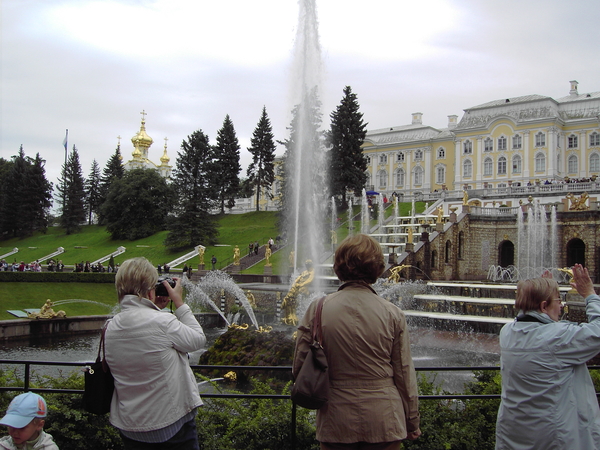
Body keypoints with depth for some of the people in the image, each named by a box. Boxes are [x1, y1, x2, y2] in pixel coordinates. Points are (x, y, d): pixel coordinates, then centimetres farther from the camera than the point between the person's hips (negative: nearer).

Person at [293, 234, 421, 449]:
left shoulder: (317, 310, -9)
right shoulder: (392, 314, -9)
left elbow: (299, 367, -4)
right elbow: (404, 373, -3)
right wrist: (412, 423, 10)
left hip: (336, 423, 0)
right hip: (384, 423, 0)